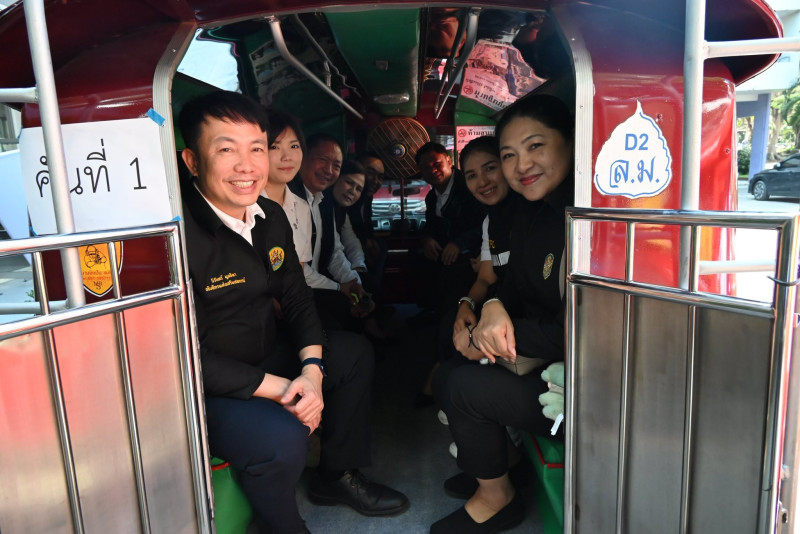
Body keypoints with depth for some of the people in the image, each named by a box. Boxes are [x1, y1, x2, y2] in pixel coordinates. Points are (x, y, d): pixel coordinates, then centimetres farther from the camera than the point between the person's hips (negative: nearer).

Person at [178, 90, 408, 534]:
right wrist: (278, 388, -23)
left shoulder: (271, 216, -1)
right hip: (204, 392, -8)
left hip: (268, 356, 9)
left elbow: (297, 299, 4)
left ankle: (336, 477, 27)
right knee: (283, 436, -32)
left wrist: (311, 370, -12)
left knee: (355, 352, 11)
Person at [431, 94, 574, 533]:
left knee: (464, 385, -15)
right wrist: (494, 310, -13)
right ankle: (501, 460, 25)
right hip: (549, 360, 9)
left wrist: (485, 339, -16)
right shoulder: (530, 212, 5)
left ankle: (496, 498, 13)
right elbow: (514, 283, 12)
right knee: (447, 374, 3)